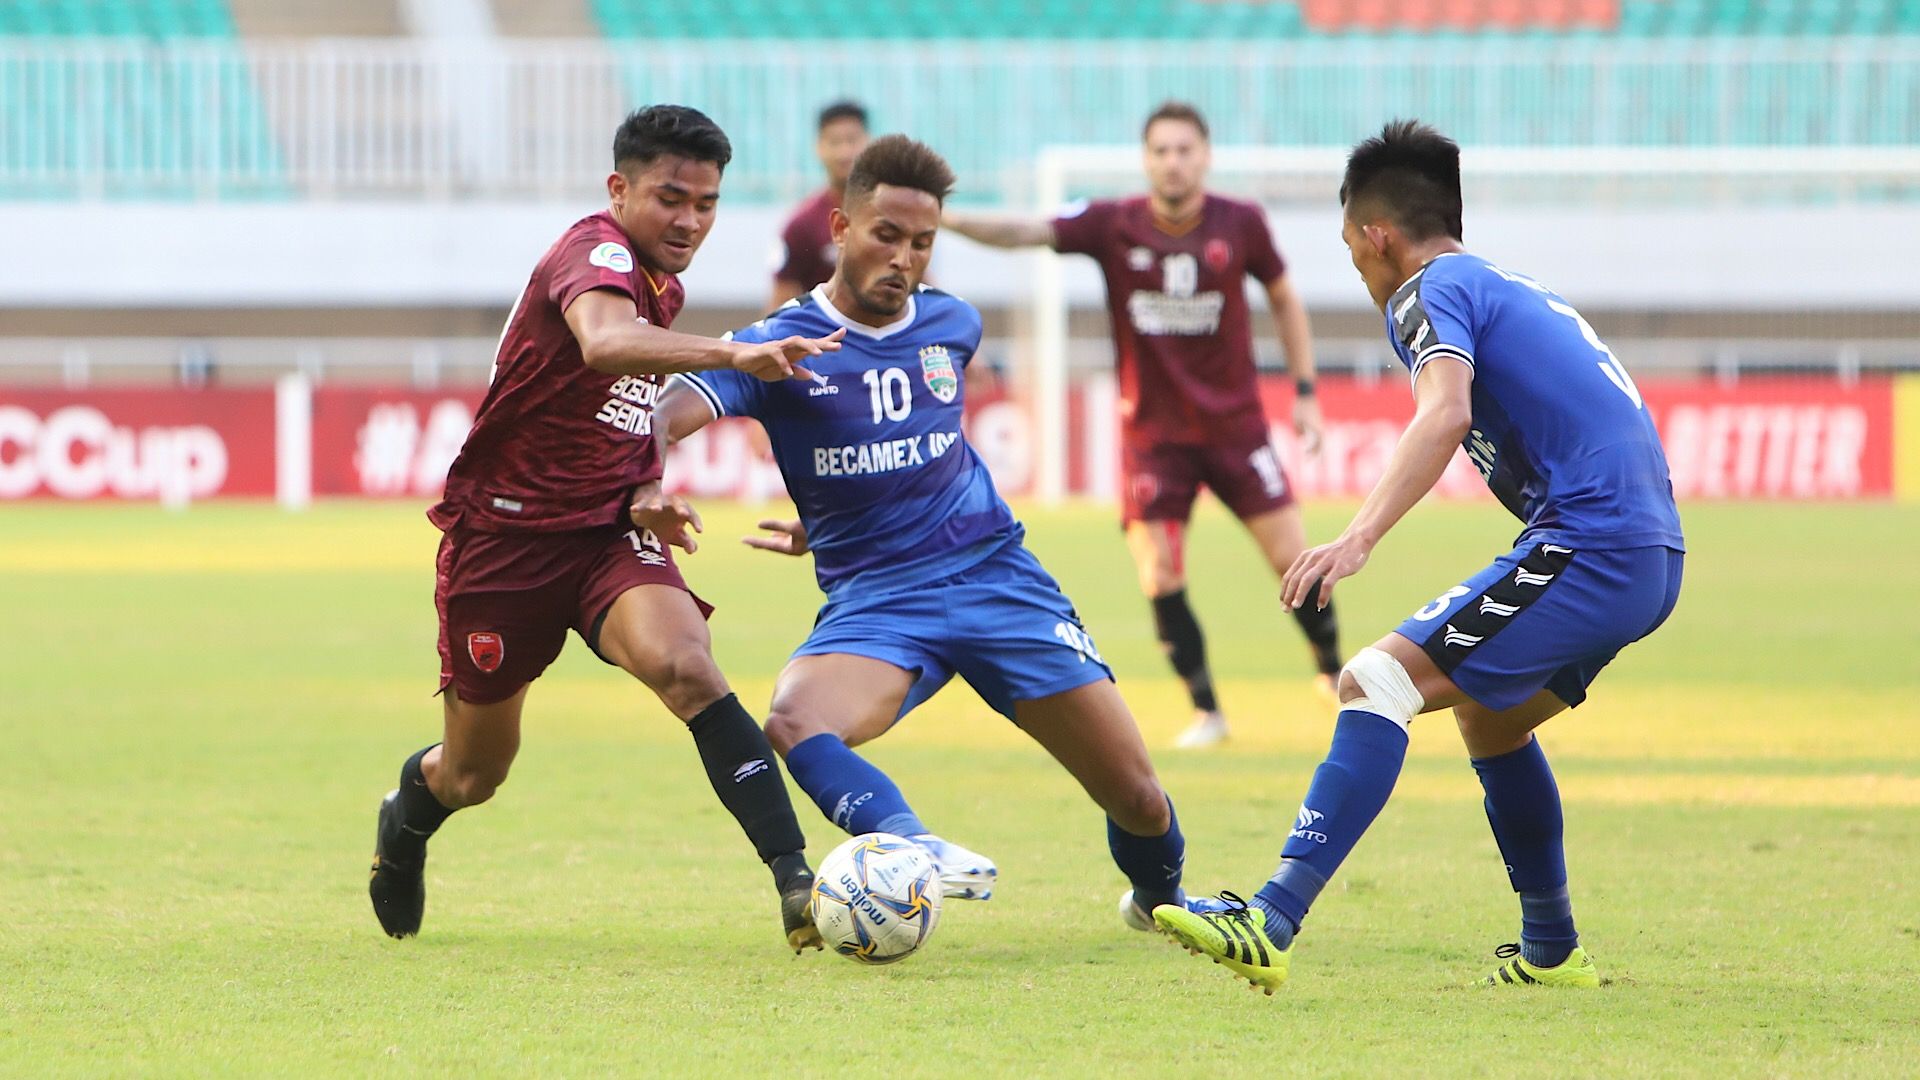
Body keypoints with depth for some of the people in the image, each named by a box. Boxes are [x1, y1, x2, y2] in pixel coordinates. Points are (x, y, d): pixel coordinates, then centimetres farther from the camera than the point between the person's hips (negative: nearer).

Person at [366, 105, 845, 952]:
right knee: (475, 774, 10)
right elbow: (603, 343, -44)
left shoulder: (661, 283, 8)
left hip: (609, 533, 5)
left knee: (686, 667, -27)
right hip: (504, 533, -5)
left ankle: (796, 882, -36)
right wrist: (731, 355, -56)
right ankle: (408, 814, 48)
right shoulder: (597, 251, -19)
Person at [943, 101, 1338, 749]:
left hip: (1235, 422, 0)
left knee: (1291, 556, -2)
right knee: (1160, 578, -7)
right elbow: (1026, 233, -21)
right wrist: (948, 220, -38)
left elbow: (1283, 298, 9)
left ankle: (1333, 674, 22)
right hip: (1153, 430, 0)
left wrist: (1305, 391, 5)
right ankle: (1205, 712, 8)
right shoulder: (1114, 226, -10)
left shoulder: (1240, 224, -6)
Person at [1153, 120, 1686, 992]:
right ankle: (1550, 952, 36)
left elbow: (1447, 413, -21)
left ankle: (1271, 925, -29)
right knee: (1488, 714, 29)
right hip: (1652, 555, 9)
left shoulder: (1432, 291, -1)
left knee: (1377, 680, -15)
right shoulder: (1518, 293, 27)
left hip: (1588, 546, -9)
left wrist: (1359, 538, -32)